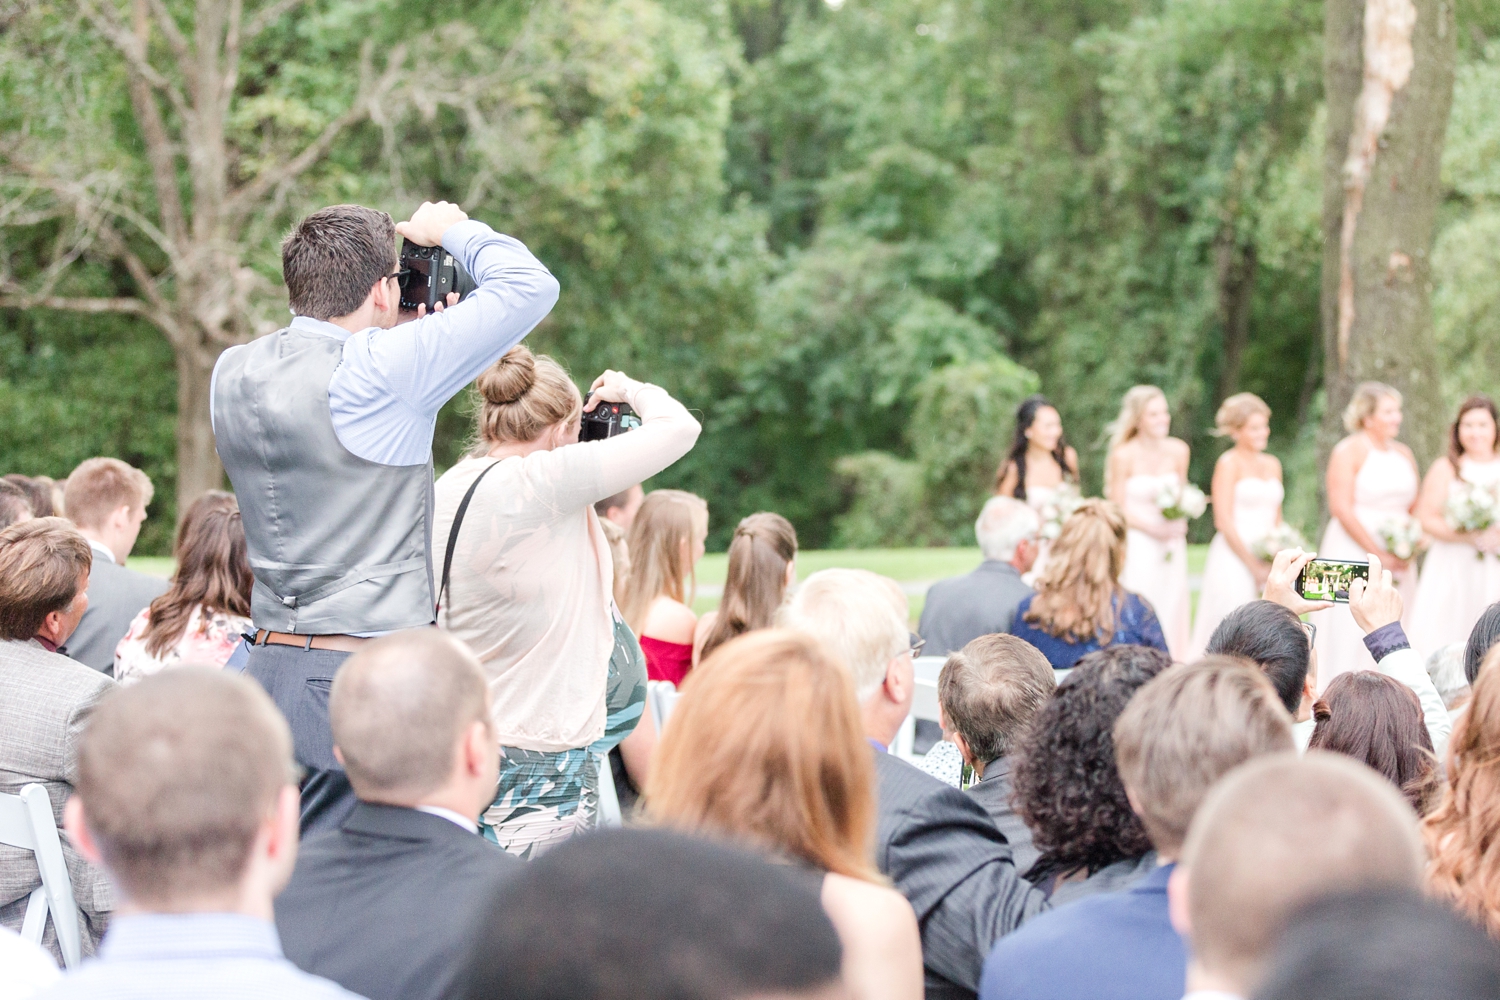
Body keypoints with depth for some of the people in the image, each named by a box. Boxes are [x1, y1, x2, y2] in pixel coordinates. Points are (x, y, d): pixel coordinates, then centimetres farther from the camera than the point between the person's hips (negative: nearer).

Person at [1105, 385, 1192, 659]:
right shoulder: (1123, 456, -9)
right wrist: (1153, 528, -13)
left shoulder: (1178, 451, 4)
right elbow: (1118, 510, -5)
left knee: (1172, 614, 2)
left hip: (1171, 550, 4)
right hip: (1137, 549, -4)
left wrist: (1178, 523, -2)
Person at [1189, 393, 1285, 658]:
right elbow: (1224, 522, -10)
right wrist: (1255, 566, -11)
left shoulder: (1272, 465, 15)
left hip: (1267, 560, 6)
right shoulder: (1229, 464, -5)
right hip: (1234, 558, -6)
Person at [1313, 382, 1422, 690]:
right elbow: (1341, 508, -12)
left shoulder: (1404, 454, 13)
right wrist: (1378, 554, -14)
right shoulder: (1349, 451, -6)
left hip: (1398, 558, 6)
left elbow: (1415, 508, 18)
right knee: (1350, 632, -8)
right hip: (1353, 552, -6)